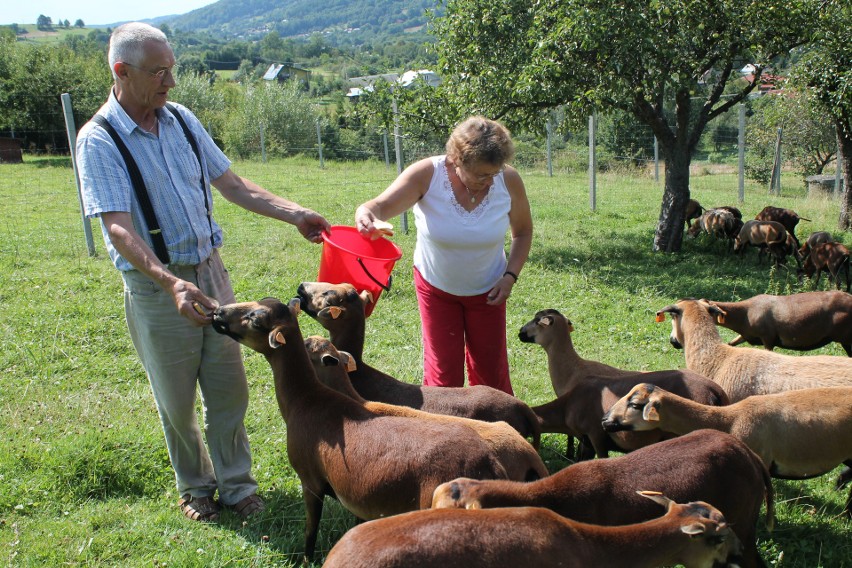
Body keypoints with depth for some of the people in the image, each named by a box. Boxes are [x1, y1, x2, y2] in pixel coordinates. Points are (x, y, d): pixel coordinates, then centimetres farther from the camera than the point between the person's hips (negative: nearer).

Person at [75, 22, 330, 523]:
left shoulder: (182, 120, 3)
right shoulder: (99, 140, -13)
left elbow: (233, 185, 9)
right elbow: (118, 227, -23)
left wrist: (295, 214, -2)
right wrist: (171, 283, -37)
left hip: (211, 270, 4)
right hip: (157, 287, -4)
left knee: (229, 389, 10)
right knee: (177, 401, 11)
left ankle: (236, 483, 26)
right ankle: (194, 487, 33)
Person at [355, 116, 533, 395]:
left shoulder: (508, 180, -20)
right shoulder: (427, 174, -26)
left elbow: (523, 231, -3)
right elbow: (380, 207, -35)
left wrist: (510, 275, -14)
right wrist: (366, 214, -59)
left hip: (487, 291, 1)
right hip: (436, 287, -1)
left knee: (491, 372, 11)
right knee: (443, 373, 3)